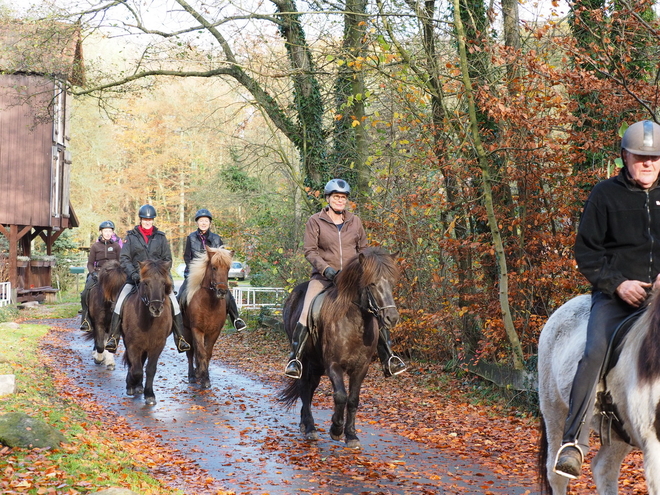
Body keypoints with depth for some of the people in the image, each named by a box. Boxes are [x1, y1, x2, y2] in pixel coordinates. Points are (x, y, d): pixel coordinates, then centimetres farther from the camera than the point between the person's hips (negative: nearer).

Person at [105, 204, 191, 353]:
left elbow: (168, 259, 11)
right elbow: (124, 258, 1)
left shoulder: (161, 237, 9)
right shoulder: (131, 236, 6)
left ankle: (180, 338, -8)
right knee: (120, 302, -19)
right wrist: (133, 273, -15)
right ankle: (113, 337, -11)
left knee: (173, 301, -15)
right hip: (135, 278, -1)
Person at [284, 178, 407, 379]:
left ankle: (388, 358, -5)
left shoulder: (355, 221, 10)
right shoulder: (315, 221, 0)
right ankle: (295, 359, -12)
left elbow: (362, 249, 17)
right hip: (324, 277, -3)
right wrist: (326, 269, -19)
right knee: (306, 314, -22)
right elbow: (310, 250, -5)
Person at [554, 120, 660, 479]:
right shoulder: (605, 195, 6)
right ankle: (574, 442, -25)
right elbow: (586, 251, 4)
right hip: (615, 294, -3)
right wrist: (617, 284, -10)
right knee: (595, 352, -24)